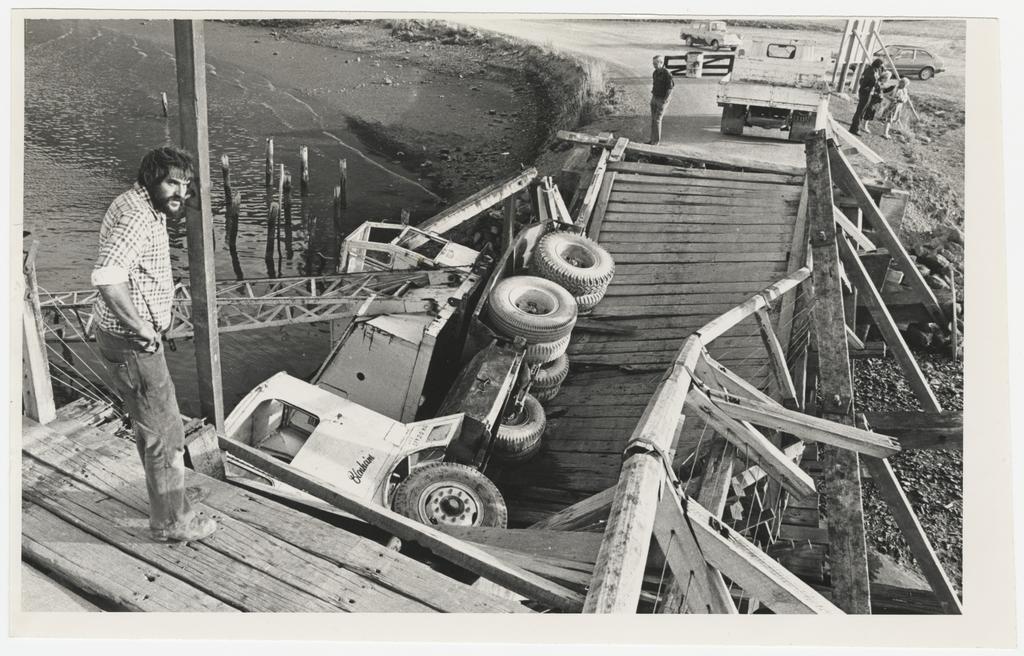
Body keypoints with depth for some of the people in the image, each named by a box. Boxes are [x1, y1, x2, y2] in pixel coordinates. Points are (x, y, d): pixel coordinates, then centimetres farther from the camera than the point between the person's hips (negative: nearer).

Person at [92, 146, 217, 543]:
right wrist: (140, 327, -29)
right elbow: (106, 277, -39)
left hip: (131, 335, 11)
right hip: (131, 342, -11)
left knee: (152, 421, 25)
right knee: (163, 432, 2)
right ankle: (170, 522, 16)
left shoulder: (140, 203, 9)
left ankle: (169, 493, 43)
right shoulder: (138, 217, -25)